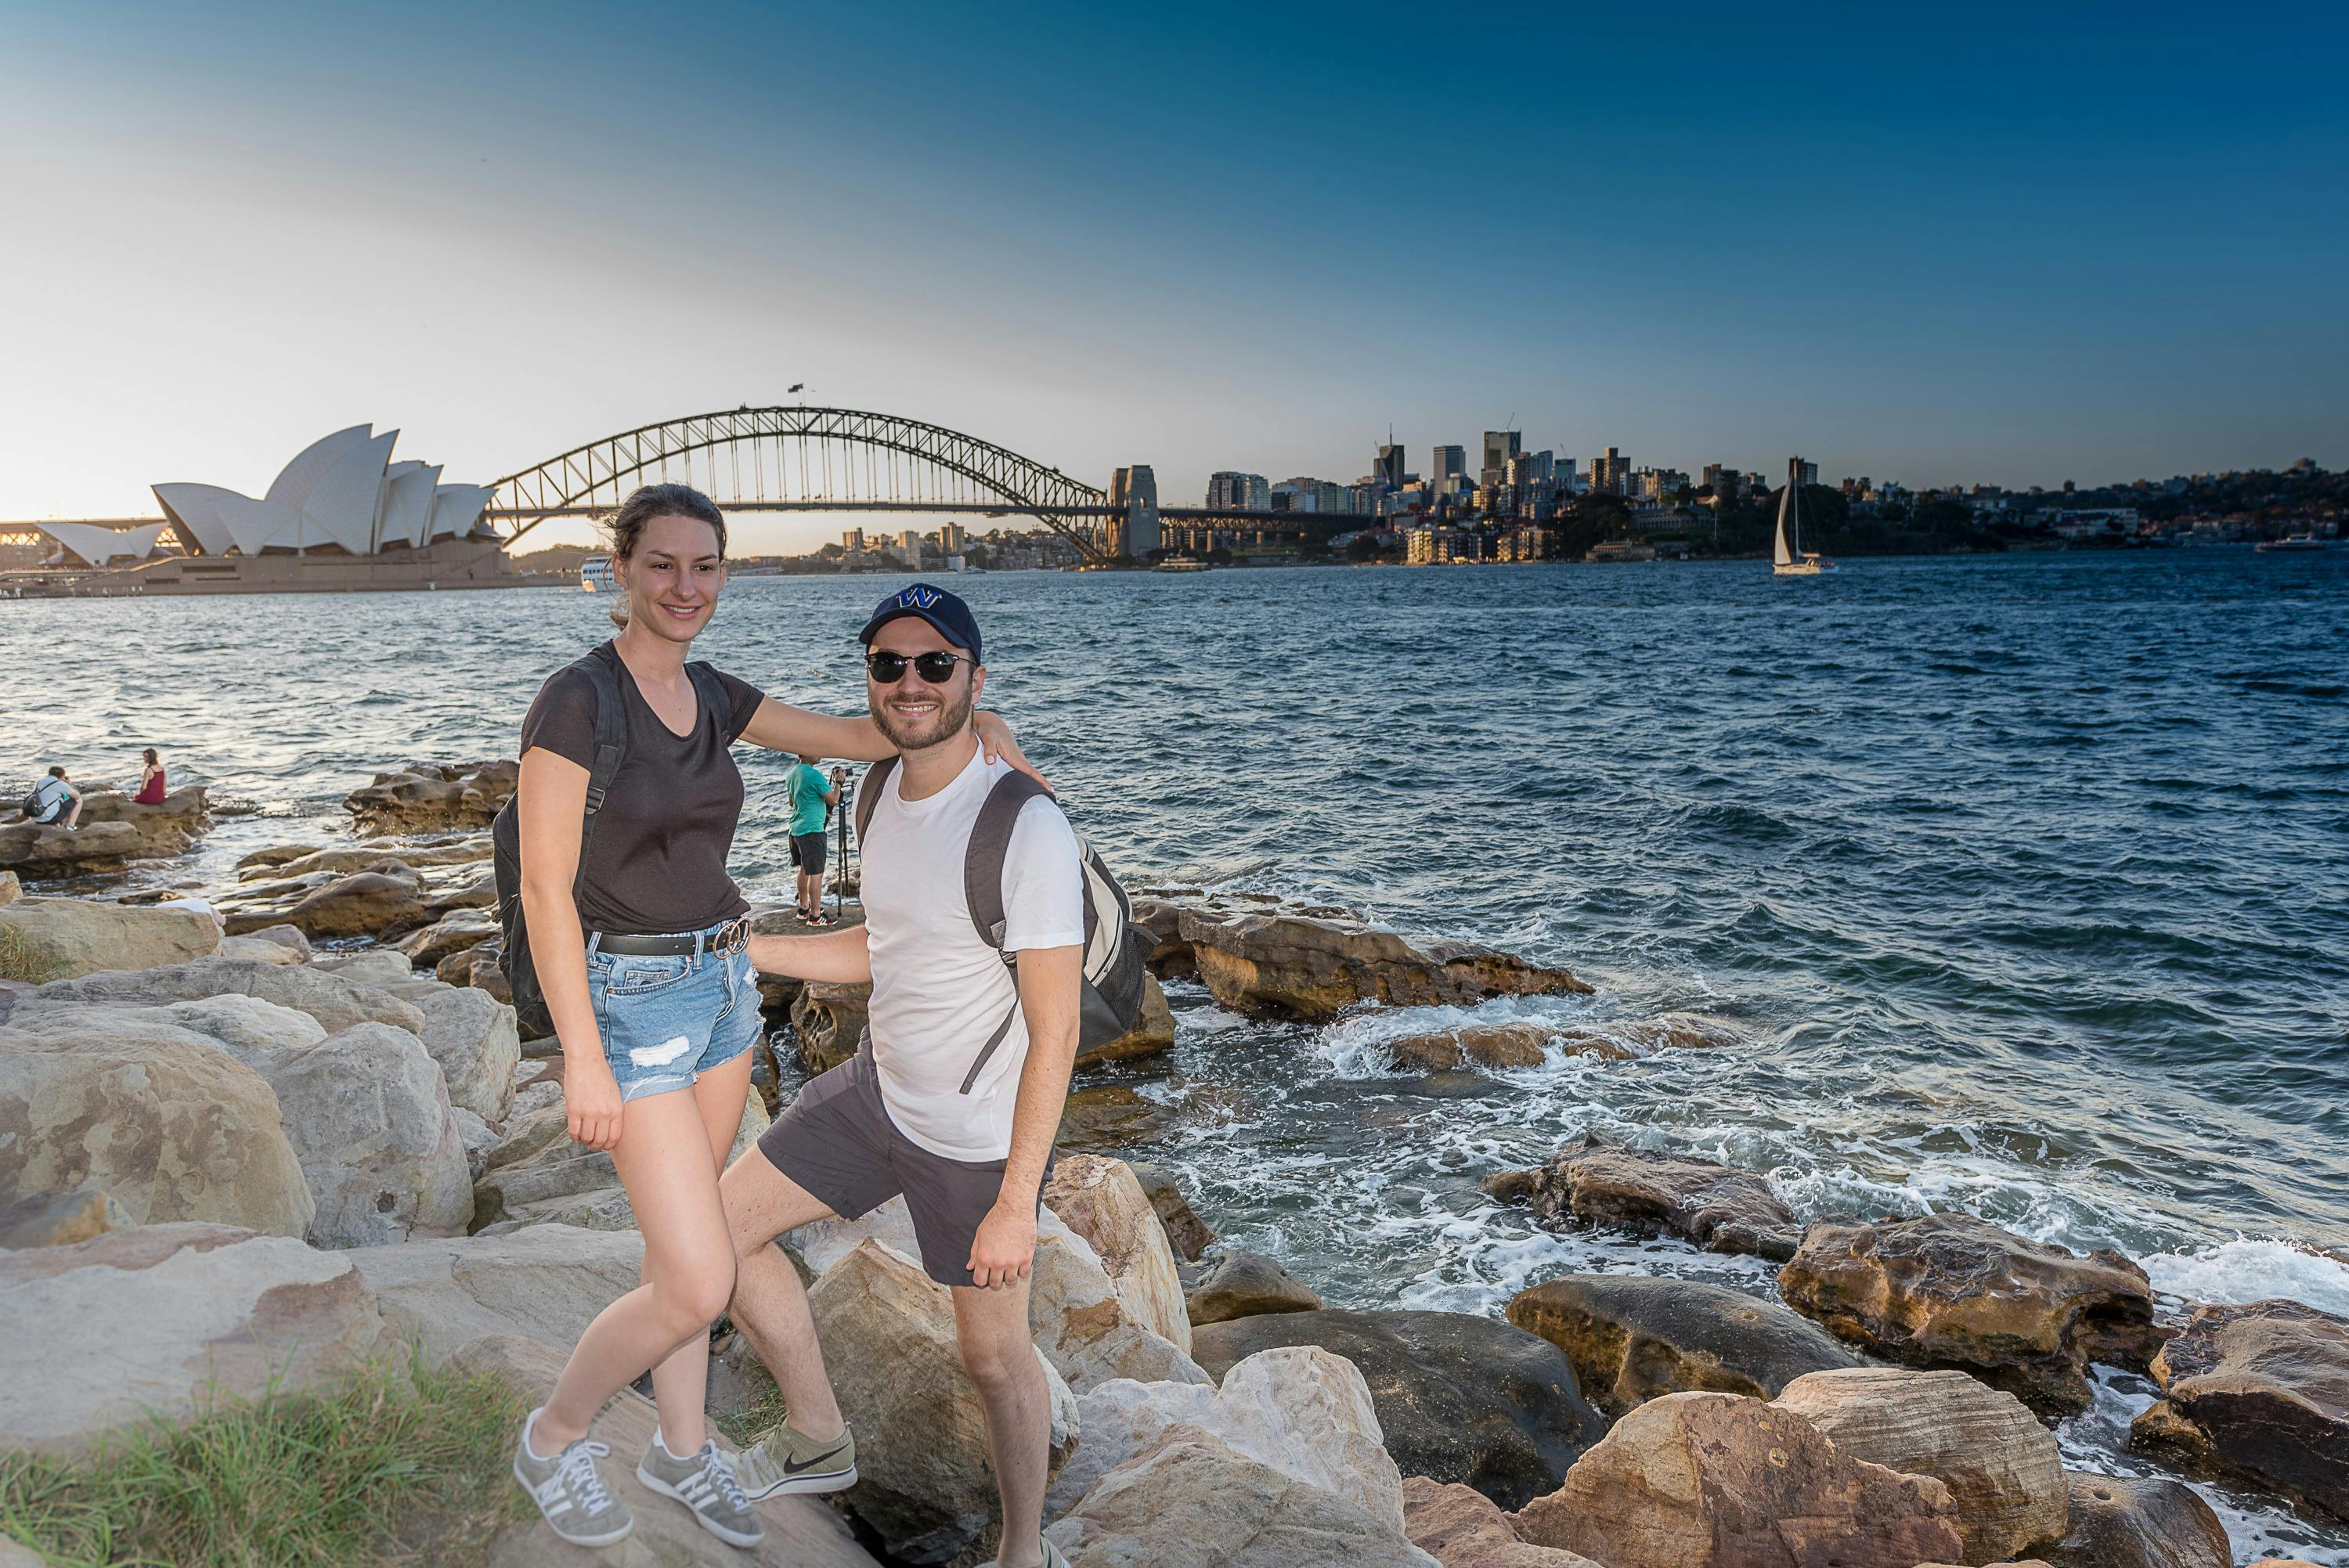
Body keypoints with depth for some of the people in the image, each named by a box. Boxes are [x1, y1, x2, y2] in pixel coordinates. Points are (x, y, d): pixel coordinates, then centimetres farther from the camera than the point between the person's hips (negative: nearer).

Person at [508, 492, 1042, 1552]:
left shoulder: (713, 697, 5)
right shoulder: (575, 701, -17)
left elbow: (854, 735, 9)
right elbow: (545, 890, -18)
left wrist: (967, 717, -9)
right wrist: (583, 1062, -19)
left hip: (722, 985, 7)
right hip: (630, 1002, -7)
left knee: (684, 1248, 19)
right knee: (698, 1284, -7)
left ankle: (682, 1451, 37)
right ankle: (553, 1438, 19)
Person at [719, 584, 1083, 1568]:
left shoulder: (1027, 829, -26)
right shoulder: (885, 793, -1)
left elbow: (1055, 1030, -25)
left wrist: (1015, 1203, -25)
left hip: (981, 1139, -7)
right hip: (878, 1088, 7)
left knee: (994, 1357, 10)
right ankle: (817, 1441, 32)